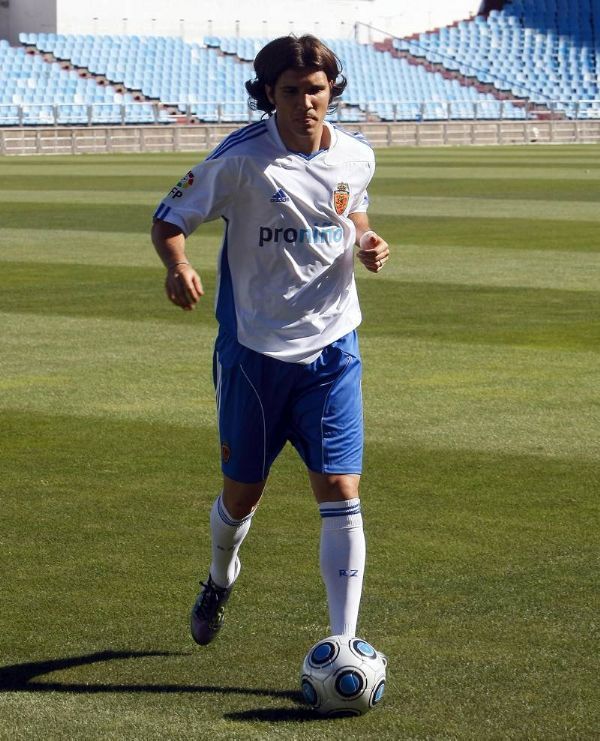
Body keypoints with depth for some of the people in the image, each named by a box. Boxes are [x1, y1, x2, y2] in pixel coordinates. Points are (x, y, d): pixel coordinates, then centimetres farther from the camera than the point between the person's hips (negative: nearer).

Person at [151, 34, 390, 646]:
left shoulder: (356, 158, 0)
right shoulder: (241, 158, -13)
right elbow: (169, 218, -7)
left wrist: (366, 242, -1)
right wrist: (178, 267, -29)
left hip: (331, 350, 2)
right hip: (253, 351, -2)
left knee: (339, 493, -10)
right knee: (241, 494, 13)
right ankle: (220, 579, 47)